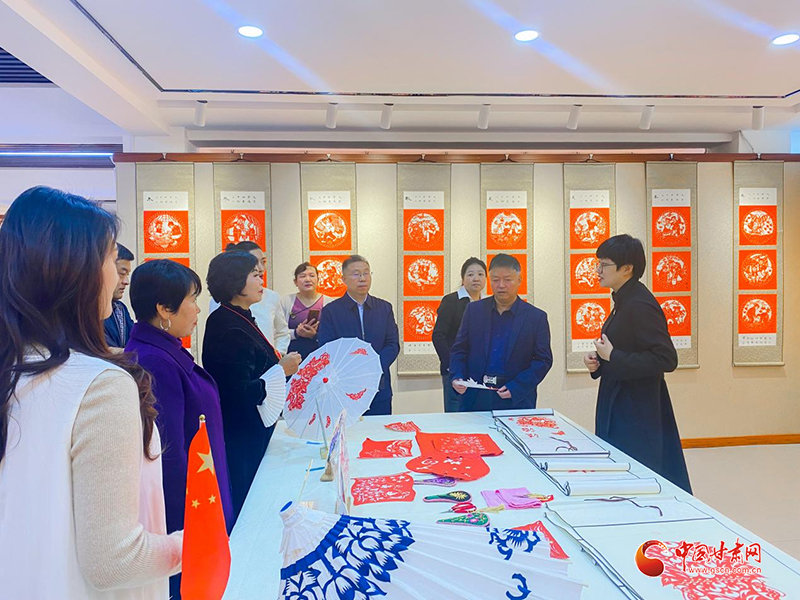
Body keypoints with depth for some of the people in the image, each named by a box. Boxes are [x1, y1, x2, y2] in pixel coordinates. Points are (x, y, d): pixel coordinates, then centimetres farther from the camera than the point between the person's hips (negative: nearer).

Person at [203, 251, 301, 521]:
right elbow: (240, 393, -23)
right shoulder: (228, 328, -21)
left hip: (253, 434, 9)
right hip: (240, 438, -9)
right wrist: (281, 370, -15)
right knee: (244, 505, 3)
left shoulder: (239, 319, 9)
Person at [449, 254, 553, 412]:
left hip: (517, 401, -1)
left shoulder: (536, 317, 0)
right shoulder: (474, 310, 7)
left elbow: (543, 360, -1)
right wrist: (456, 377, -9)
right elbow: (459, 350, 9)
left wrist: (515, 387, -13)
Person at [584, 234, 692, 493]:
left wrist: (612, 357, -20)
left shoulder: (640, 305, -20)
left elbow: (666, 359, -23)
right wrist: (599, 360, 4)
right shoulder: (625, 301, 11)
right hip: (620, 407, 10)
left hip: (636, 412, -10)